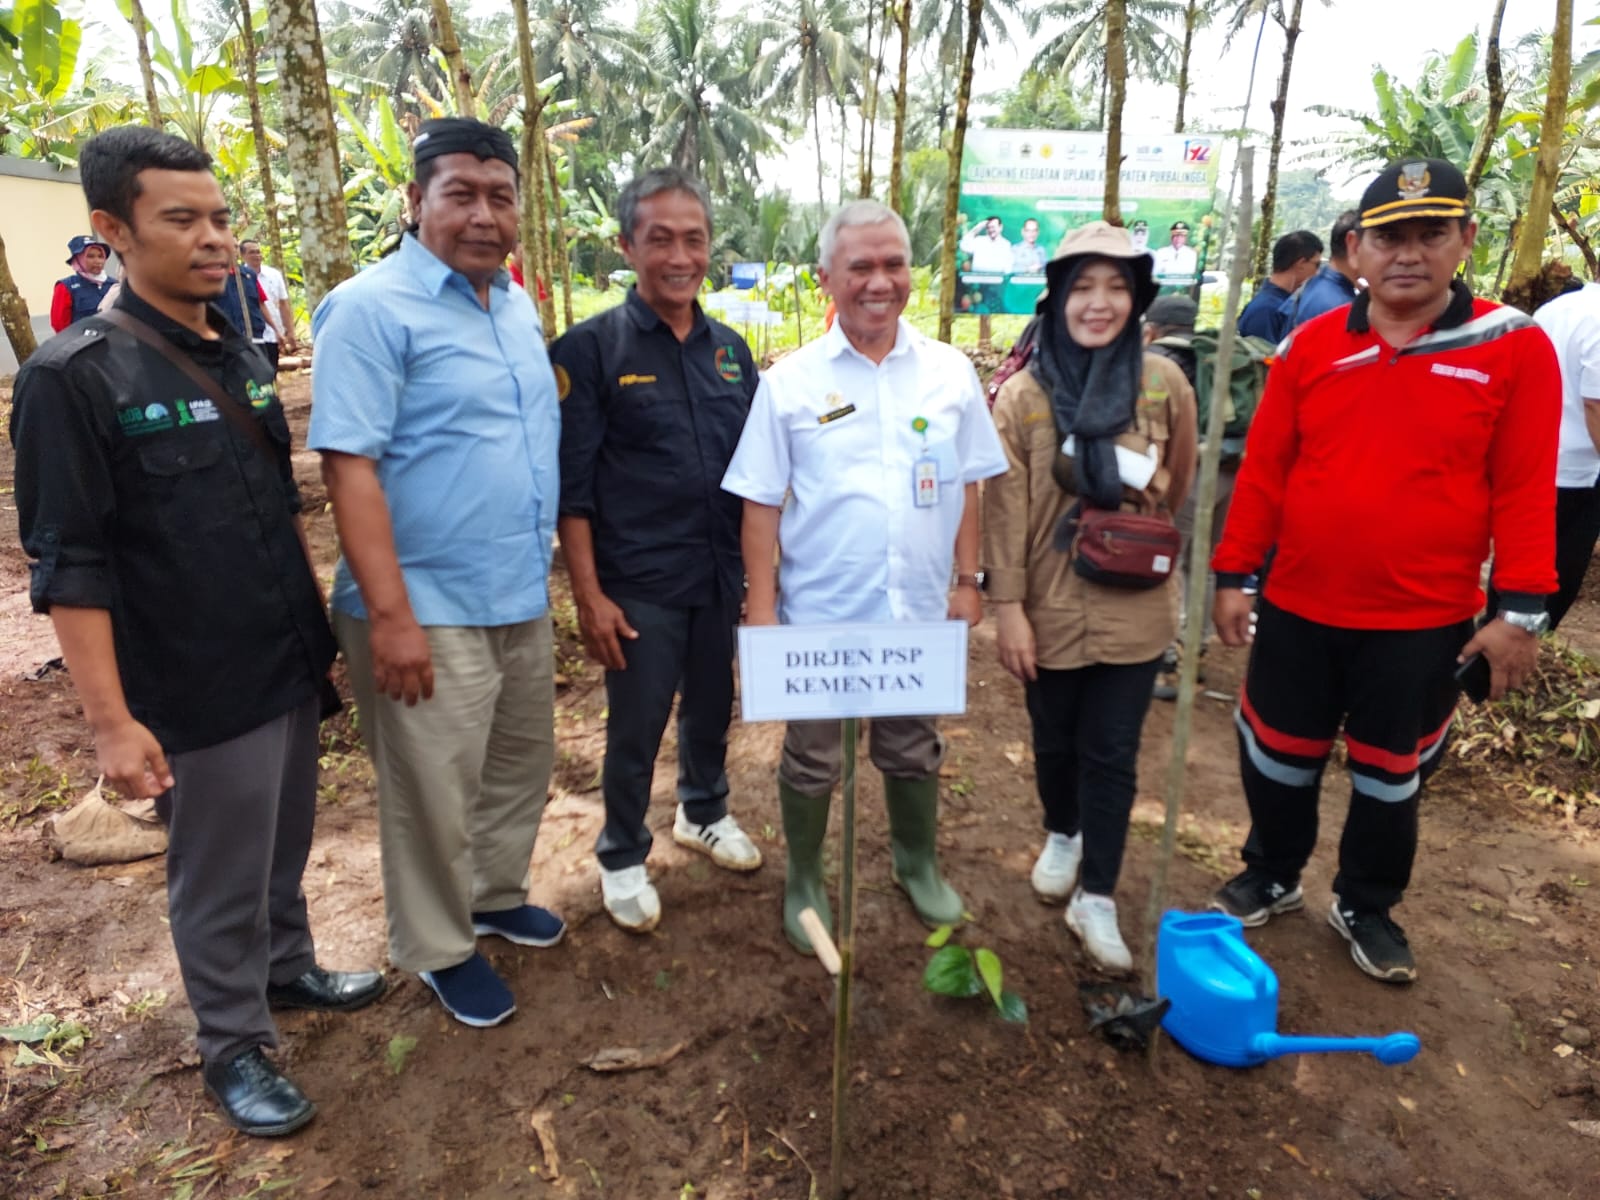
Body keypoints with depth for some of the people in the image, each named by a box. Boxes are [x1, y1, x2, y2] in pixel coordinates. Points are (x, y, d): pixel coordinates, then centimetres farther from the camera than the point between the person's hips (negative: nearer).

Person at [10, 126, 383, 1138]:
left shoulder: (238, 353, 7)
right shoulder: (75, 375, -13)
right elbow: (71, 566, -15)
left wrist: (319, 623, 17)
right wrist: (111, 720, -17)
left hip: (291, 666, 6)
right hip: (200, 693, -6)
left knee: (285, 849, 22)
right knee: (220, 881, 10)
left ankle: (289, 968, 44)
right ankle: (233, 1043, 30)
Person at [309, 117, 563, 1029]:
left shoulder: (519, 307, 9)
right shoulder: (372, 309, -14)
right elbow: (349, 465, -19)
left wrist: (551, 558, 15)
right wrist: (390, 614, -23)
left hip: (522, 597, 8)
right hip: (431, 610, -7)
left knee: (524, 760, 22)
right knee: (436, 796, 9)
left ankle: (496, 895, 45)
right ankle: (440, 949, 31)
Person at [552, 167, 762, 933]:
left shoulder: (730, 349, 7)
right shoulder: (591, 349, -9)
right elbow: (572, 486, -11)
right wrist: (588, 594, -14)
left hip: (723, 577, 5)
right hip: (638, 585, -5)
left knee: (713, 707, 20)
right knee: (635, 728, 8)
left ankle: (704, 814, 45)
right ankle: (622, 857, 31)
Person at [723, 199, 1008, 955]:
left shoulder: (950, 373, 1)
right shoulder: (790, 381, -6)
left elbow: (967, 487, 7)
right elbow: (761, 503, -4)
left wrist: (968, 581, 4)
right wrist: (760, 607, -7)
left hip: (919, 610, 2)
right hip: (818, 612, -2)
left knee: (913, 751, 19)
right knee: (811, 758, 12)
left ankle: (919, 866, 42)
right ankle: (804, 883, 33)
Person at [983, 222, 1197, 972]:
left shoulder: (1165, 384, -4)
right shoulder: (1023, 395, -7)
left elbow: (1179, 488, 10)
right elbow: (1004, 508, -8)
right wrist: (1007, 607, -10)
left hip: (1134, 608, 0)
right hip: (1051, 608, 0)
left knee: (1112, 753, 6)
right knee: (1056, 740, 18)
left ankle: (1095, 899, 18)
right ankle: (1062, 838, 45)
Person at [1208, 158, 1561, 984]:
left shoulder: (1515, 348, -6)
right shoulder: (1310, 346, -2)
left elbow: (1525, 489, -6)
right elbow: (1262, 470, 0)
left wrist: (1520, 609, -9)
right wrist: (1233, 575, 0)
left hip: (1426, 622, -1)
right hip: (1298, 609, 2)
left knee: (1390, 774, 15)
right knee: (1277, 755, 15)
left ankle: (1366, 907, 37)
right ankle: (1271, 876, 39)